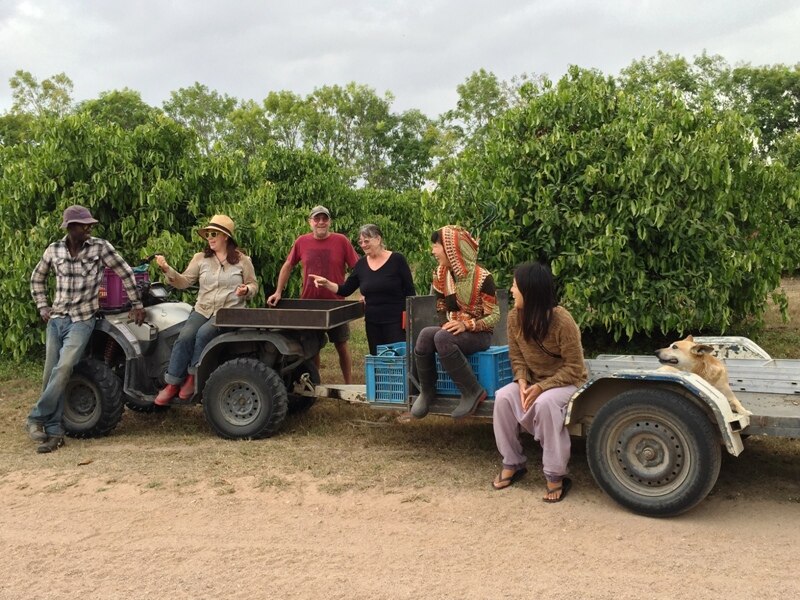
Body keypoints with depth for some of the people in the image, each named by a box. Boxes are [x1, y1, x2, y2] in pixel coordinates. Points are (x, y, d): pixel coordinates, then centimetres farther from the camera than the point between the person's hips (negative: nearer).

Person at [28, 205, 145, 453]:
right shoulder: (54, 250, 3)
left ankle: (36, 419, -4)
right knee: (50, 374, 2)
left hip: (82, 320, -4)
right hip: (56, 319, 4)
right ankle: (55, 432, 10)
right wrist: (42, 307, 11)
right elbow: (37, 278, 20)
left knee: (62, 370, -20)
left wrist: (137, 304, 1)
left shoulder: (100, 247, -7)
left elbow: (126, 273, 0)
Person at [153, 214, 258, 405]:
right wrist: (167, 269, -14)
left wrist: (246, 290, -15)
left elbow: (253, 284, 8)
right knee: (184, 337, -23)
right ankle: (172, 384, -13)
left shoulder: (242, 260, 3)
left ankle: (193, 376, -13)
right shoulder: (200, 258, 9)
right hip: (202, 310, 3)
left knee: (203, 334, -30)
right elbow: (184, 282, 3)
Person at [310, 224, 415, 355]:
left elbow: (409, 292, -5)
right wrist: (326, 284, -6)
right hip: (372, 323, 5)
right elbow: (345, 290, 10)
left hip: (395, 322, -5)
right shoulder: (361, 264, 7)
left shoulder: (397, 260, -6)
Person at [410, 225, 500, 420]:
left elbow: (494, 316, -14)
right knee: (425, 335, -27)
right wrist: (447, 324, -9)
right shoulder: (441, 275, 3)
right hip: (454, 330, 5)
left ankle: (473, 392, -21)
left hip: (479, 334, -5)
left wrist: (466, 325, -27)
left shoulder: (482, 277, -16)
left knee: (442, 338, -35)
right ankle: (427, 391, -9)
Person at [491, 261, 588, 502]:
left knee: (544, 403, -36)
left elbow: (574, 367, -21)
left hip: (566, 380, -5)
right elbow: (516, 356, 1)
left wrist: (541, 387, -28)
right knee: (503, 397, -22)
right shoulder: (515, 317, -10)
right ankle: (512, 464, -6)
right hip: (533, 380, 5)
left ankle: (556, 476, -21)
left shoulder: (561, 320, -27)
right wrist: (522, 381, -18)